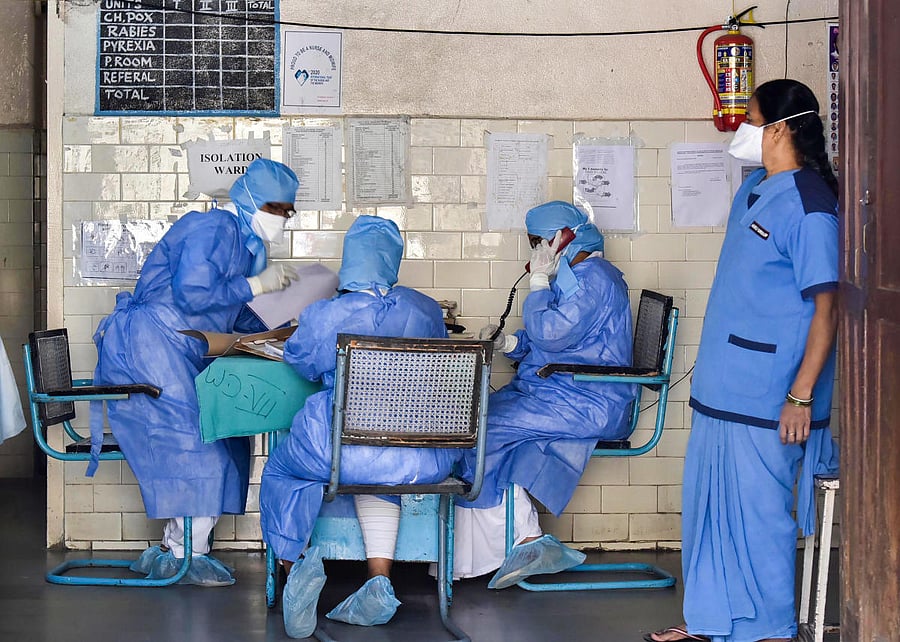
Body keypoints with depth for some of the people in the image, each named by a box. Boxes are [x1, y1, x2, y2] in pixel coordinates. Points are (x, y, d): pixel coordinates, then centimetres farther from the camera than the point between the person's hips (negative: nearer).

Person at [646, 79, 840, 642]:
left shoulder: (807, 203, -15)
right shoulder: (755, 189, 12)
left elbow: (826, 305, -18)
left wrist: (802, 395, -22)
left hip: (766, 397, -9)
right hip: (723, 386, 9)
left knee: (757, 510, -2)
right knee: (710, 502, 16)